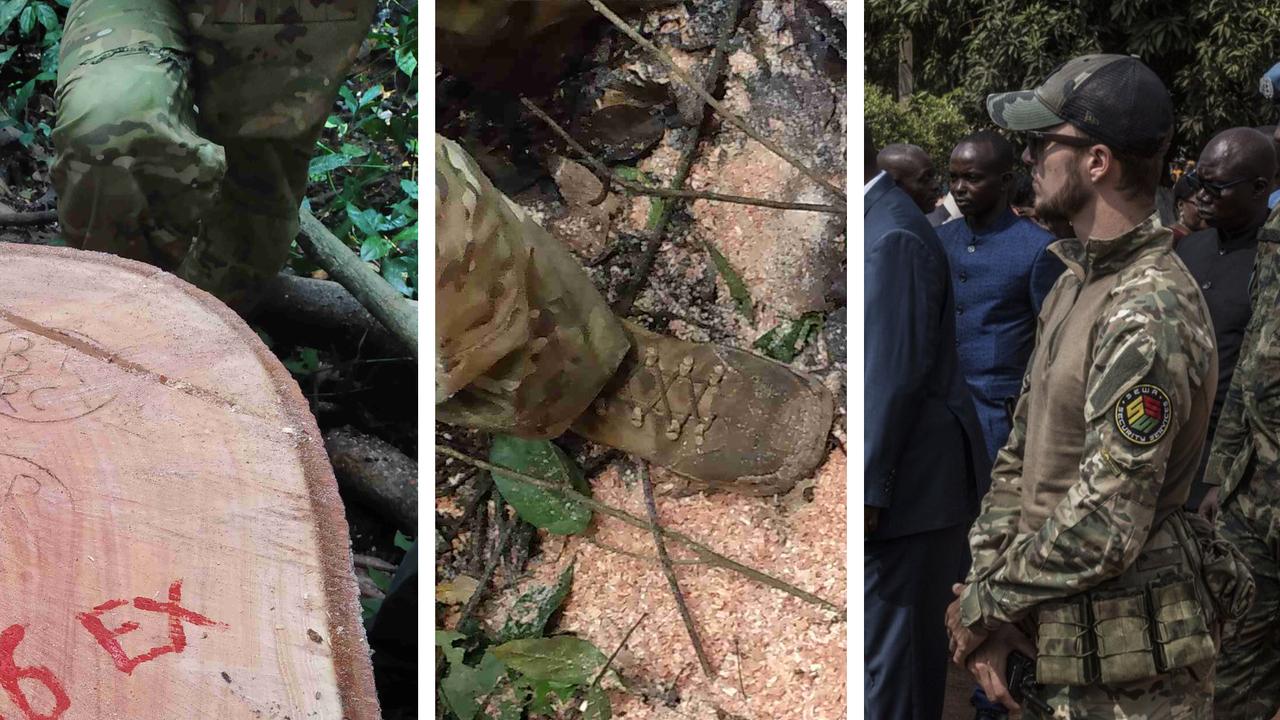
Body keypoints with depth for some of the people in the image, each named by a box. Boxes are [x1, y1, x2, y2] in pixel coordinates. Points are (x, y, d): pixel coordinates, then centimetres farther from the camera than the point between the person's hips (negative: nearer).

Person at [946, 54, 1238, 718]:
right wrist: (987, 601, -1)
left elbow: (1105, 530, -26)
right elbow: (1020, 456, 10)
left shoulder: (1147, 317, -23)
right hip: (1062, 643, 9)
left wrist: (984, 602, -13)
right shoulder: (1076, 283, 9)